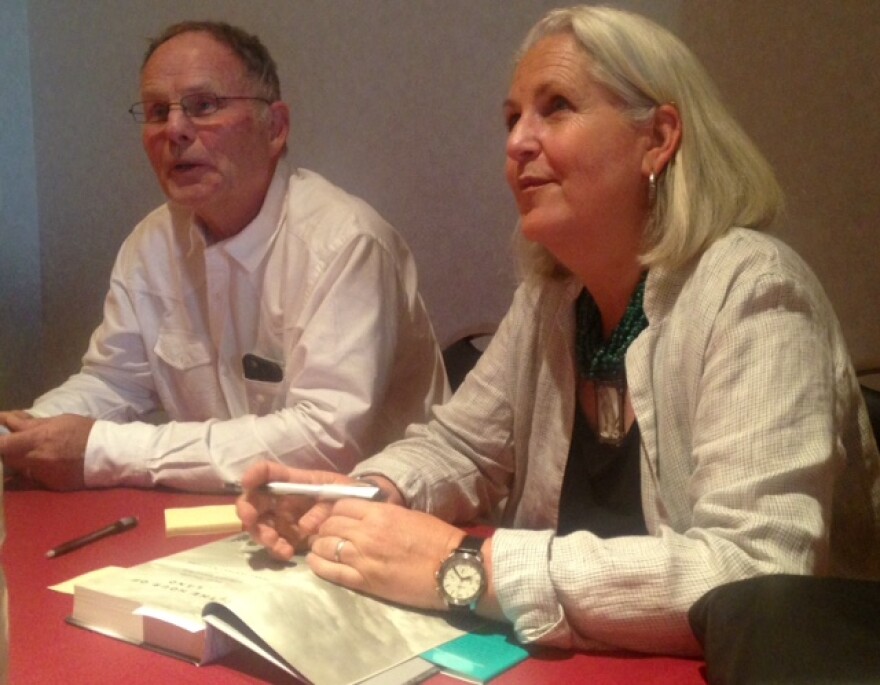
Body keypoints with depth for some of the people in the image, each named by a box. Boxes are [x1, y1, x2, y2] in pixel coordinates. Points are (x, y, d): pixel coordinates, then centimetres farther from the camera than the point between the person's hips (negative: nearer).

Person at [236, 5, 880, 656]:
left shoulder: (750, 294, -19)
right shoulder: (550, 295, 2)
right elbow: (460, 445, 12)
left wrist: (468, 566, -29)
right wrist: (366, 497, -9)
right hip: (578, 661, 5)